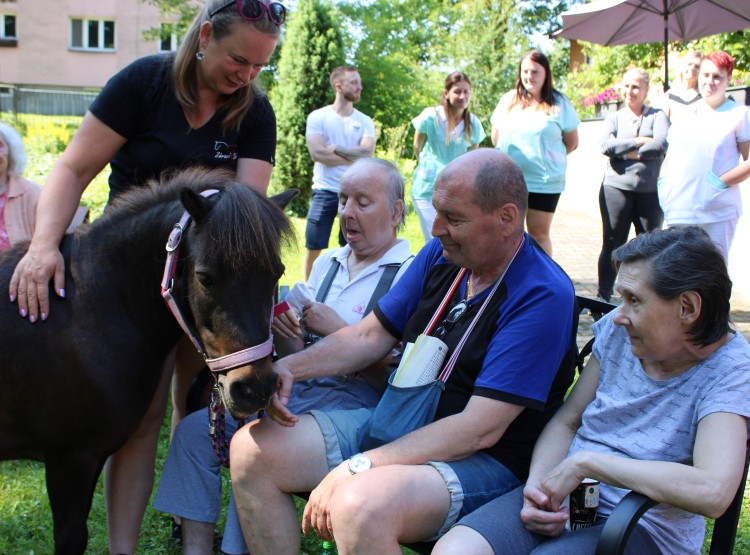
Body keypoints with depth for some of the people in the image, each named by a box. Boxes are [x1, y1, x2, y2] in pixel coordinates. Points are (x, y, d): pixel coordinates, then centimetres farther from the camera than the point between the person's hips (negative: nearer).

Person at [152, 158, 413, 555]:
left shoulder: (409, 273, -6)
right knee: (195, 429, -7)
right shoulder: (327, 263, 17)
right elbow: (297, 356, 16)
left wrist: (339, 331, -16)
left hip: (353, 401, -8)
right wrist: (283, 332, -6)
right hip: (297, 390, 8)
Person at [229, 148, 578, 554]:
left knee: (359, 504, -38)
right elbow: (371, 336, 11)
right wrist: (290, 367, -8)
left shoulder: (542, 295, -19)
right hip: (395, 421, 8)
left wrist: (357, 468, -26)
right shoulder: (440, 255, 4)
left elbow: (480, 429, -24)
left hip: (482, 459, -8)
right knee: (253, 449, -4)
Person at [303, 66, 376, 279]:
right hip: (324, 191, -2)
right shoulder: (317, 117, 1)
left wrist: (335, 148, -10)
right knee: (313, 247, 1)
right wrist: (354, 156, -9)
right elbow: (317, 153, -12)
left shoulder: (365, 122, 7)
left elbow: (367, 153, -8)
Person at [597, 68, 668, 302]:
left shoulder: (657, 116, 6)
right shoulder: (614, 118, 11)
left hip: (650, 192, 0)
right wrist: (641, 141, -11)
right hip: (616, 189, 1)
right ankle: (603, 298, 12)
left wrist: (624, 150, -11)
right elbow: (605, 145, -8)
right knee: (612, 245, 4)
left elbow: (661, 144, -13)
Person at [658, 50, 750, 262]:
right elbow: (669, 159, 23)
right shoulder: (685, 115, 17)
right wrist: (663, 184, 6)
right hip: (678, 212, 5)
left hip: (718, 215, -5)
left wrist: (721, 182, -14)